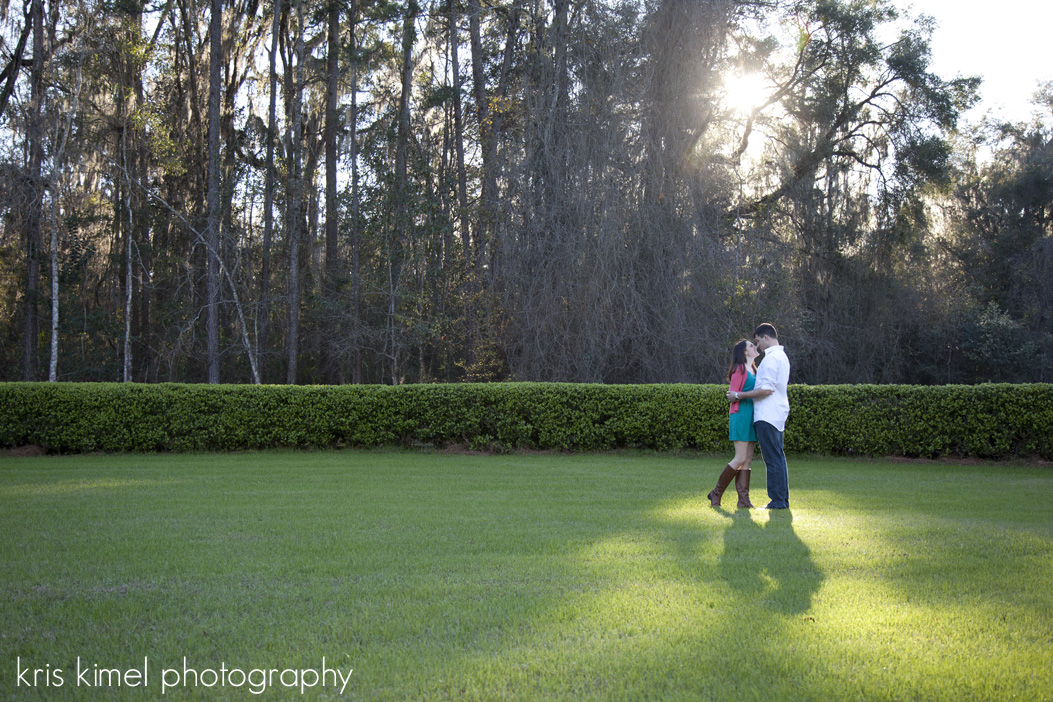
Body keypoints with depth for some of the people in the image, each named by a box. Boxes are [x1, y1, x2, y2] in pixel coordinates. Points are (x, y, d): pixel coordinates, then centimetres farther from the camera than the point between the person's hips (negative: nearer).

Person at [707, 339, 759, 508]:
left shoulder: (754, 370, 20)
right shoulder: (740, 369, -6)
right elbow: (733, 394, -12)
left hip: (752, 417, 9)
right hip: (741, 415, -9)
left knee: (748, 459, 3)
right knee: (741, 459, -11)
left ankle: (743, 499, 2)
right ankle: (716, 494, -2)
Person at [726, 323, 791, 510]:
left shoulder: (771, 358, -14)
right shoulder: (782, 356, 19)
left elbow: (767, 389, -20)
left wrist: (739, 395, -13)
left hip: (767, 416, -10)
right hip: (777, 415, 10)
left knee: (773, 459, -8)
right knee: (778, 457, 11)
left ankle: (778, 501, -7)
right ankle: (783, 499, 13)